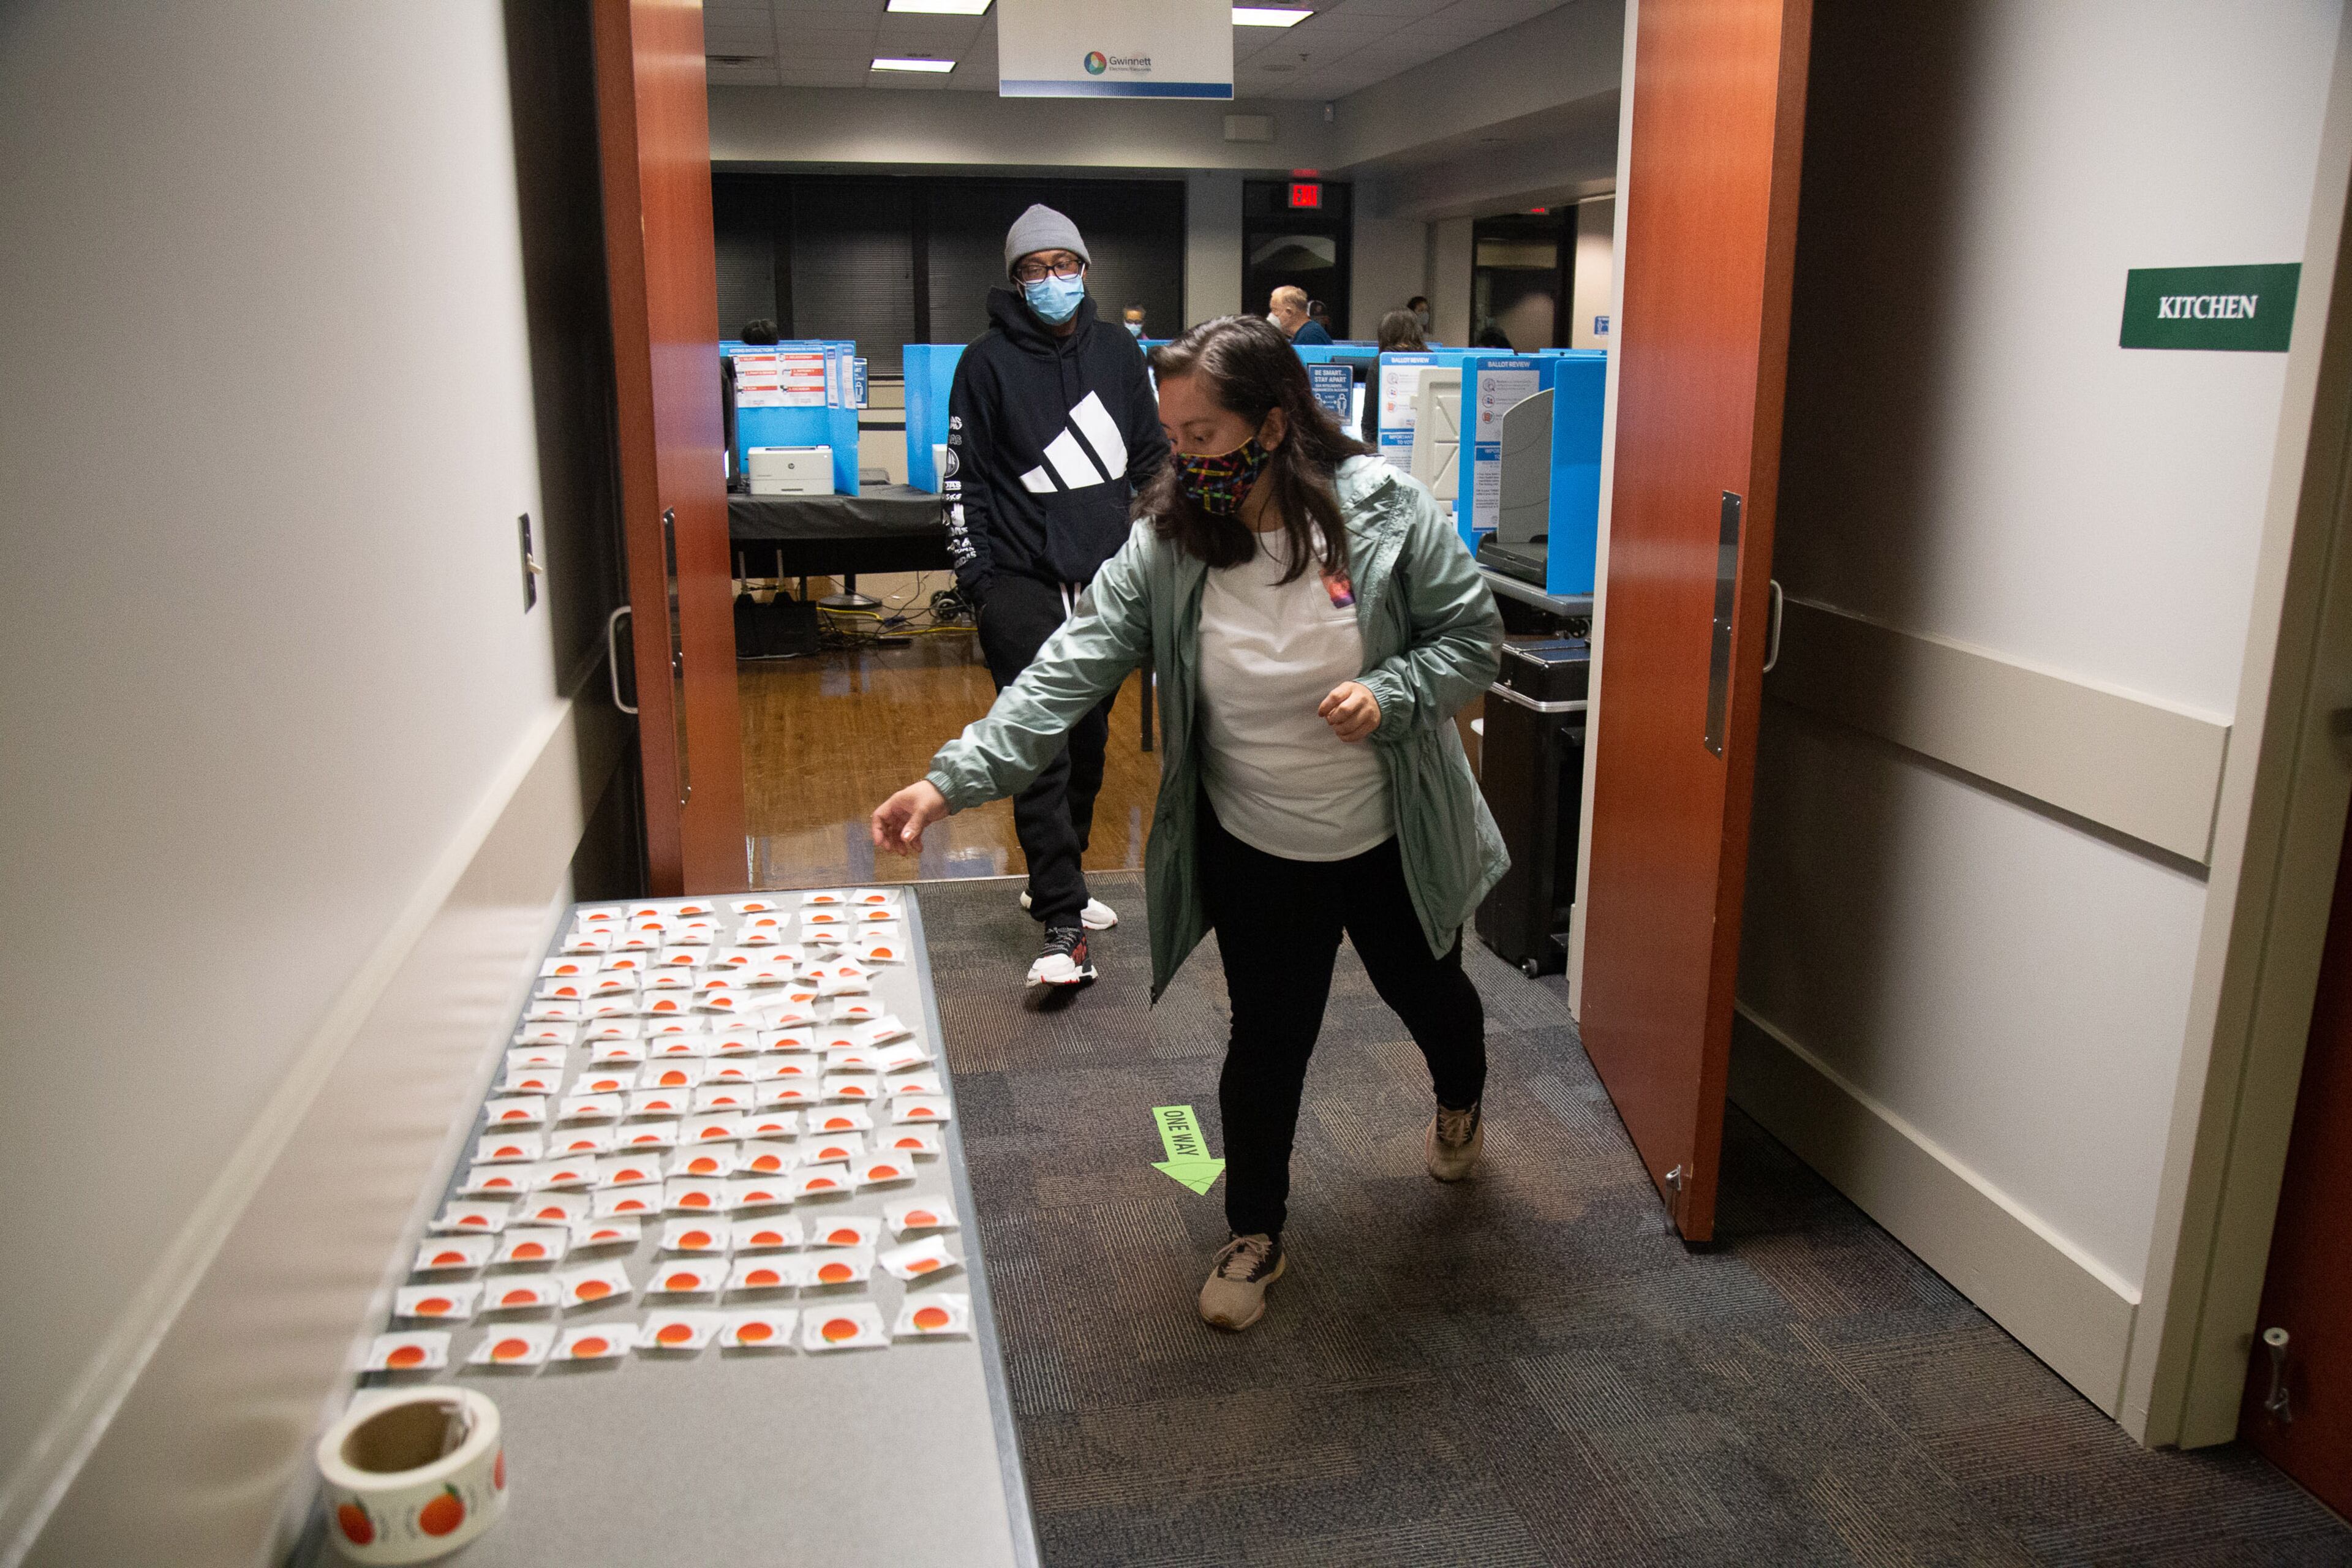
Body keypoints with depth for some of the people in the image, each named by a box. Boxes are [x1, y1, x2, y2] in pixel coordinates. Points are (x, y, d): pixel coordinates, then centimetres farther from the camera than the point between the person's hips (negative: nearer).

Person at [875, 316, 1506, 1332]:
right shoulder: (1165, 544, -15)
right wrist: (955, 777, -32)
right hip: (1256, 848, 0)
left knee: (1428, 992, 24)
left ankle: (1461, 1101, 61)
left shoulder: (1386, 510, -18)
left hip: (1392, 838, 1)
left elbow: (1472, 635, -9)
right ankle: (1255, 1237, 33)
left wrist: (1391, 694, -28)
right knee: (1266, 1042, 9)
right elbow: (1069, 672, -21)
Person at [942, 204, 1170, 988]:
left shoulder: (1116, 351, 10)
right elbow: (962, 477, 0)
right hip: (1022, 580, -5)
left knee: (1089, 739, 13)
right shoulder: (988, 361, -1)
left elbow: (1152, 455, 17)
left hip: (1106, 578, 5)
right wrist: (975, 574, -6)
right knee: (1042, 746, -12)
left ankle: (1055, 881, 31)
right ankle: (1063, 928, -13)